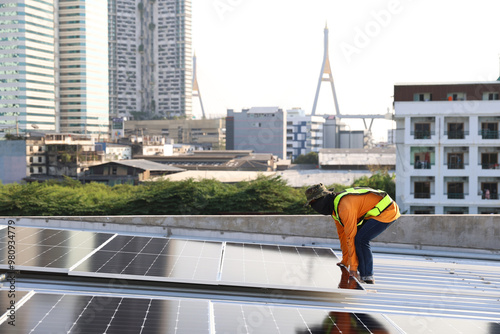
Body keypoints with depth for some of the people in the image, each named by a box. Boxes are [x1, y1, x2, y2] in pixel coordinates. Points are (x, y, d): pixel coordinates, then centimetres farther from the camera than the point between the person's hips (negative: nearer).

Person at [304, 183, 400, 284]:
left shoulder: (344, 207, -27)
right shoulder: (334, 207, 5)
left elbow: (350, 237, -24)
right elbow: (342, 235, 14)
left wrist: (353, 266, -18)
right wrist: (345, 262, 18)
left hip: (388, 211, -10)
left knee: (360, 239, -18)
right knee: (357, 237, 9)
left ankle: (367, 277, -8)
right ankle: (363, 273, 14)